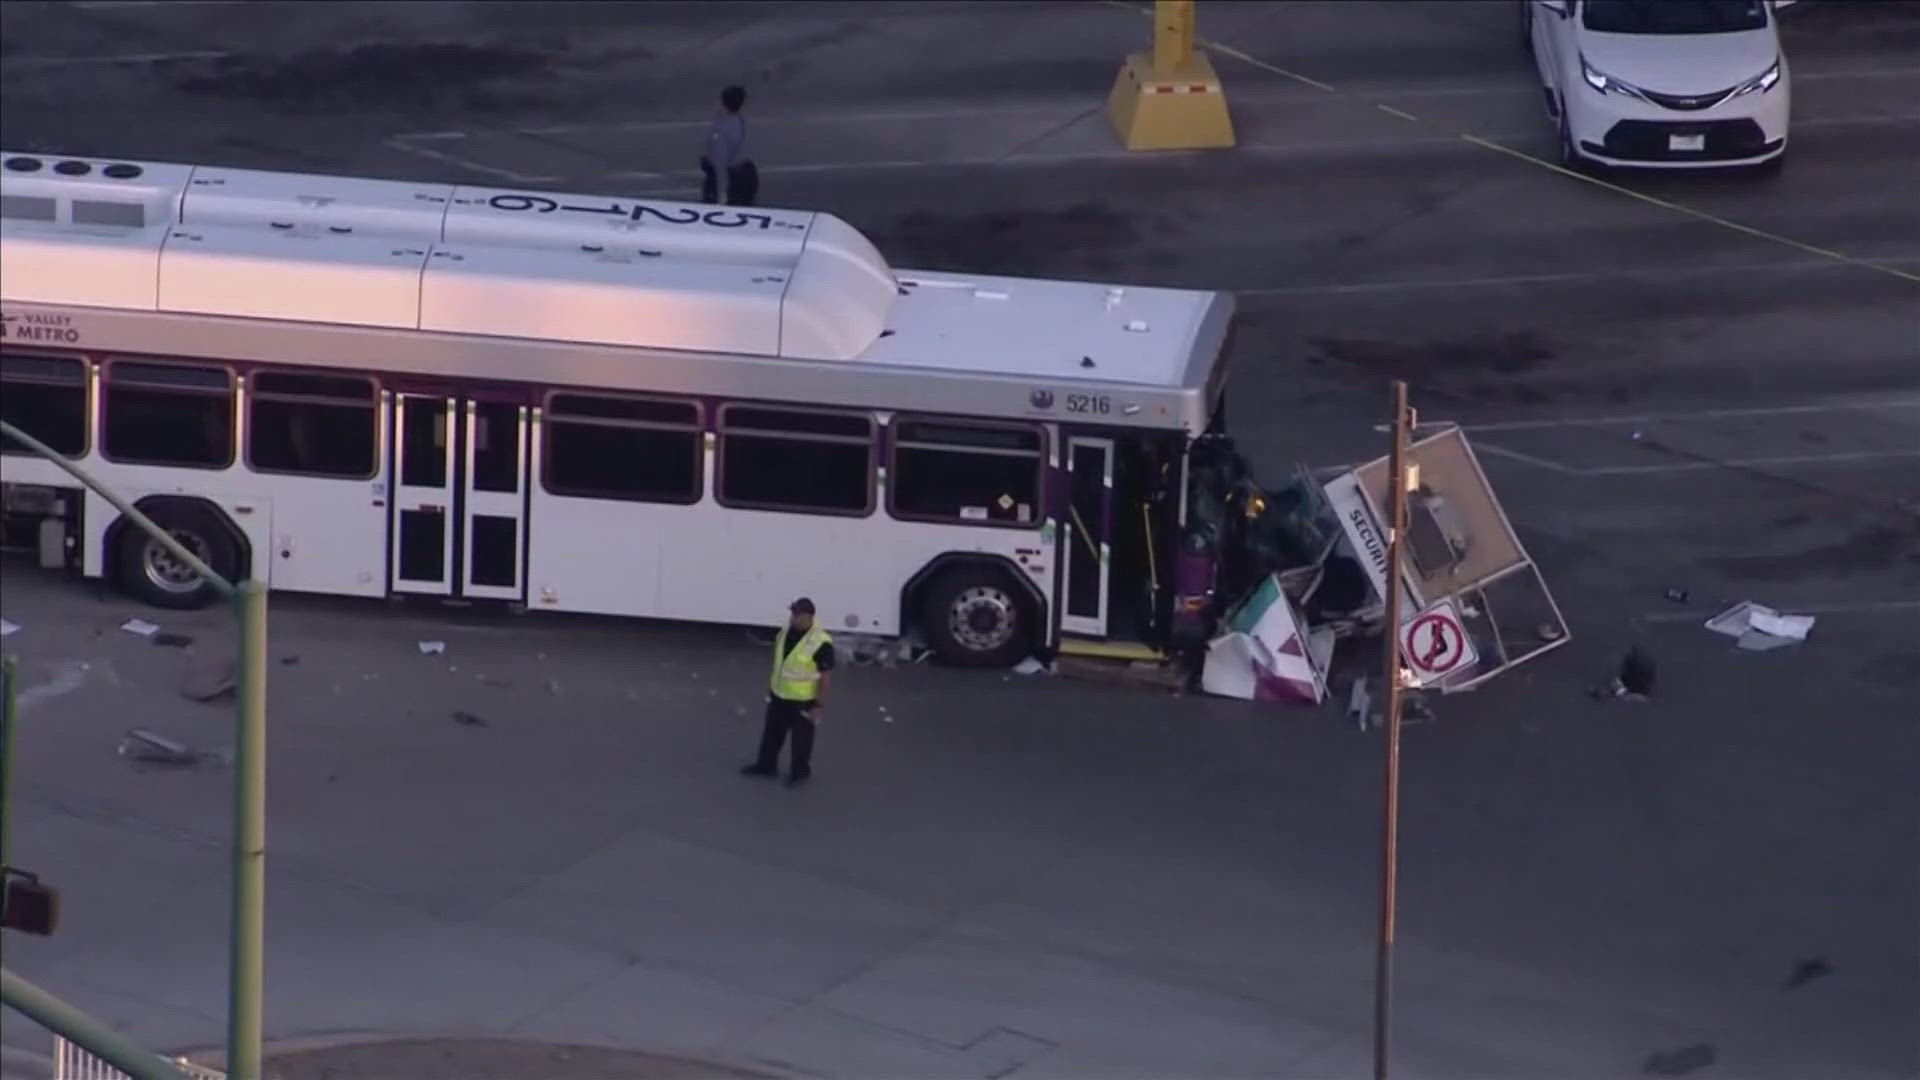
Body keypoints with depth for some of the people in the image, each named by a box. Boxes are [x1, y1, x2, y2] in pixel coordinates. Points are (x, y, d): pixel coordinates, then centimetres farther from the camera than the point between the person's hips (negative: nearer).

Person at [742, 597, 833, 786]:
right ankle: (766, 765, 38)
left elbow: (826, 676, -20)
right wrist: (770, 687, 17)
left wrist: (819, 705, -17)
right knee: (771, 733, 20)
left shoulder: (820, 643, -25)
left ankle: (799, 772, 30)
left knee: (801, 739, 11)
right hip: (779, 695, 7)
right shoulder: (785, 632, -3)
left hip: (803, 700, -7)